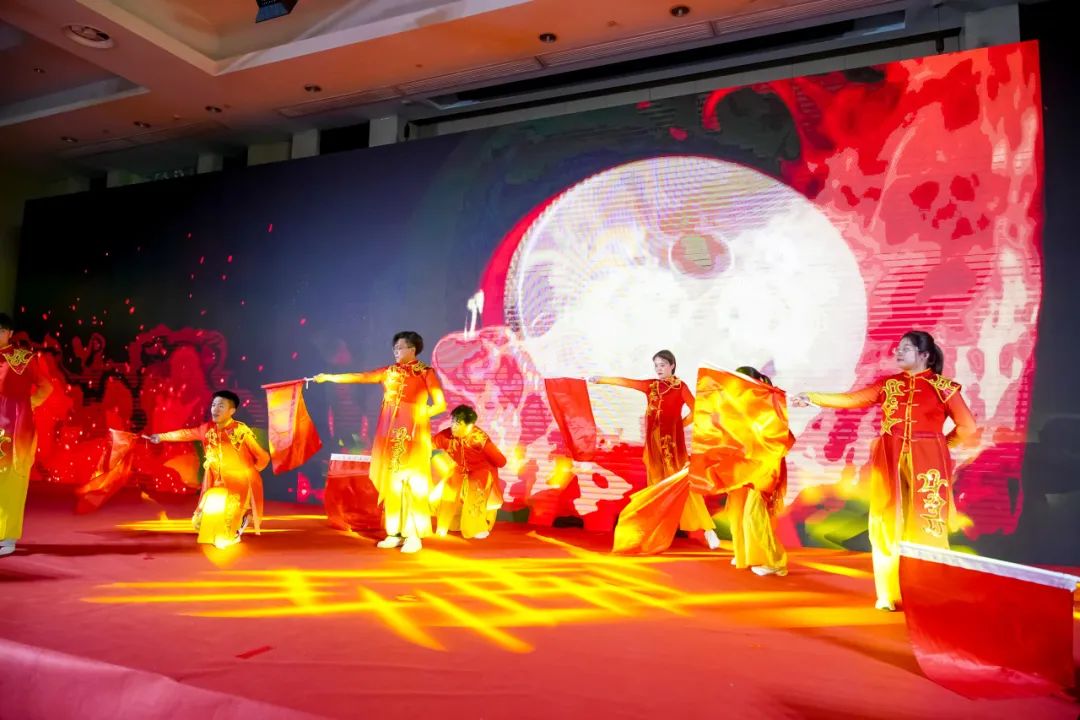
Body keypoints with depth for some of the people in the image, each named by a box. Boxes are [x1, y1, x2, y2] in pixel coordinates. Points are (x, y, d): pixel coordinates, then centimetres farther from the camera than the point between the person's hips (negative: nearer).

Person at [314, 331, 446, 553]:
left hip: (413, 433, -5)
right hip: (390, 433, 5)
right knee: (391, 482, 5)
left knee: (413, 483, -6)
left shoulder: (426, 373, -2)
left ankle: (414, 535, -1)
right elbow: (360, 377, 7)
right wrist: (329, 377, 2)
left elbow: (441, 404, -5)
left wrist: (422, 414, -16)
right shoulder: (390, 371, 11)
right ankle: (395, 532, 13)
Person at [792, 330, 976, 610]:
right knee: (888, 526, 4)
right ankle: (890, 594, 14)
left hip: (927, 463, -3)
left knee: (926, 527, -1)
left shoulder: (943, 387, -1)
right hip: (891, 462, 3)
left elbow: (968, 426, 0)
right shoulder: (888, 384, 8)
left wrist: (940, 444, 3)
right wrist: (812, 398, -1)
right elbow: (850, 400, 5)